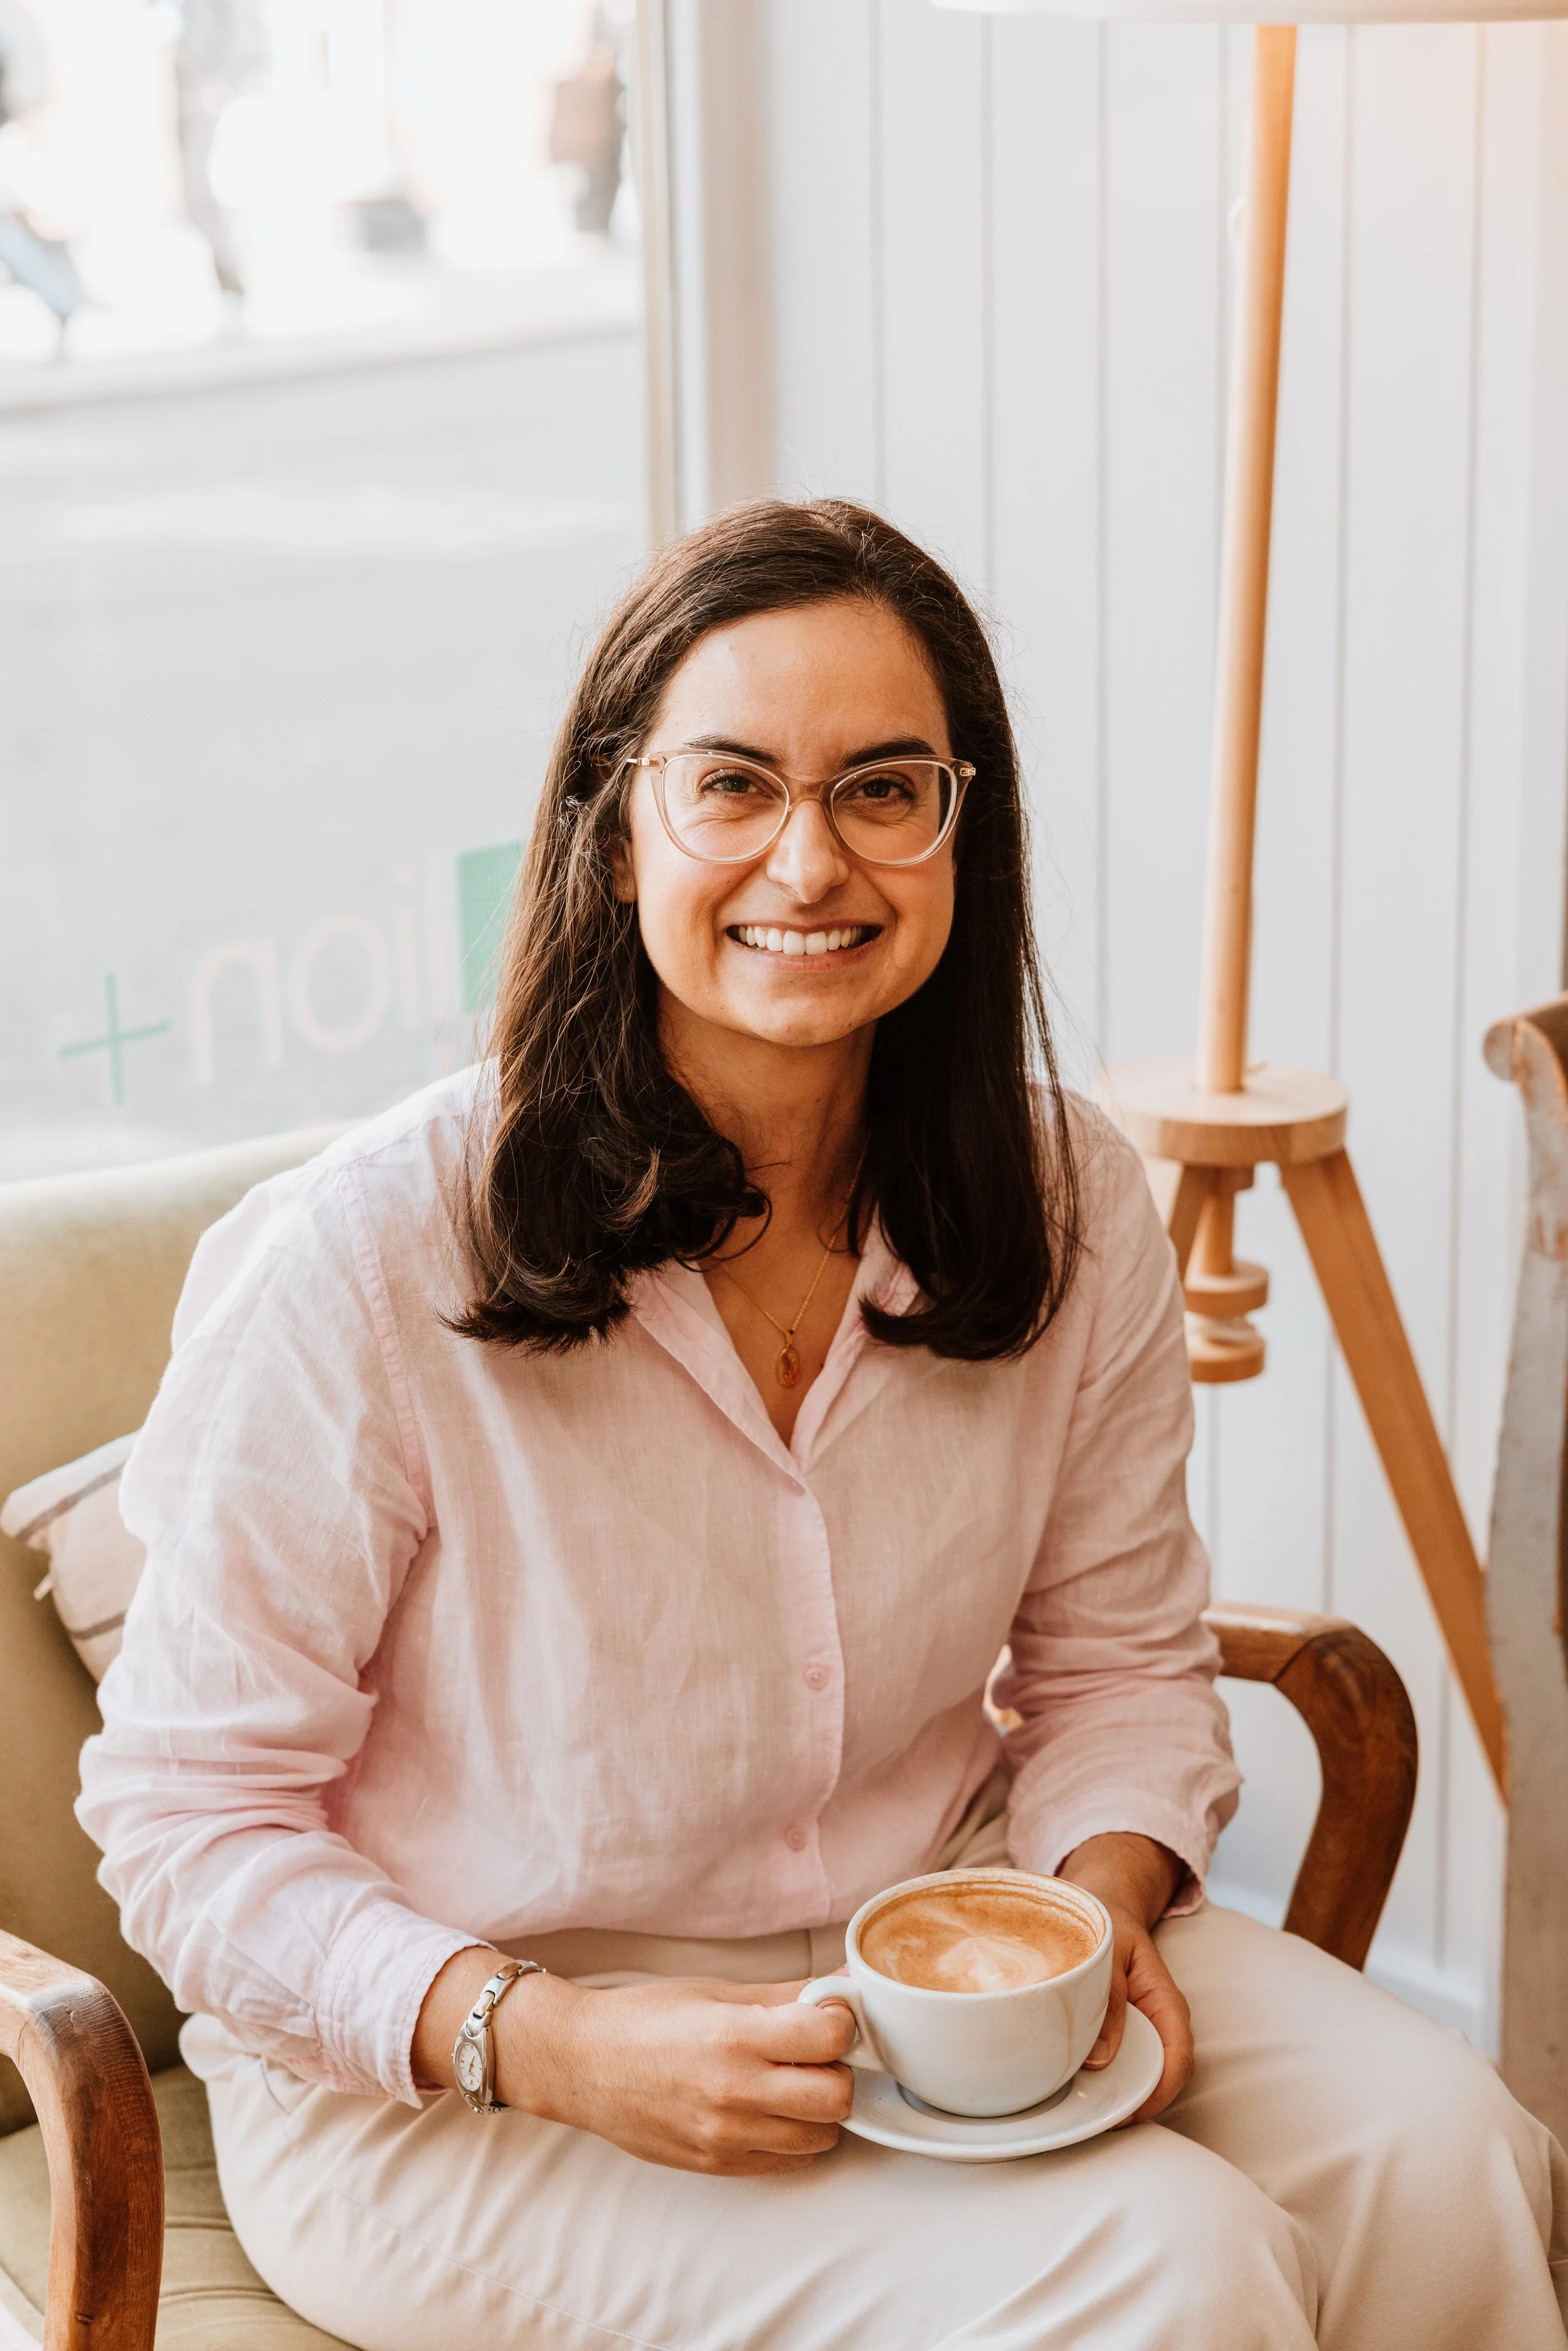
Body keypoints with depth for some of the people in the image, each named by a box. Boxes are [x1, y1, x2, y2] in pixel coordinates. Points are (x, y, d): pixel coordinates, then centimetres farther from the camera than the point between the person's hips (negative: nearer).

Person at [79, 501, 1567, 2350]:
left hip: (934, 1921, 5)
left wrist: (1106, 1906, -12)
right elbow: (191, 1817, -13)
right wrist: (556, 2049, -26)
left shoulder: (1069, 1210, -5)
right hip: (444, 2074, -5)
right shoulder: (363, 1264, -21)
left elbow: (1119, 1664, 9)